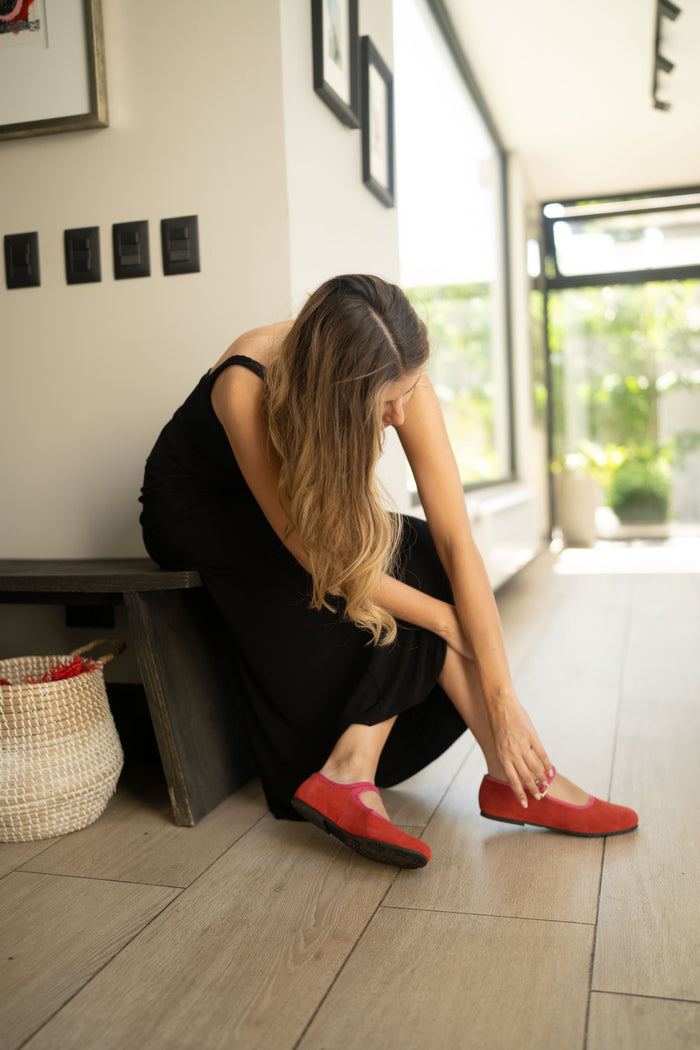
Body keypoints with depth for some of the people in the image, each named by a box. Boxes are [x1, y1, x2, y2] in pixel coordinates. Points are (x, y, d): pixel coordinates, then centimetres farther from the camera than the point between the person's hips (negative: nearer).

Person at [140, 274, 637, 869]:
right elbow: (313, 552, -33)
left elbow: (456, 540, -28)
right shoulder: (248, 388, -37)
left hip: (305, 501, 5)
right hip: (197, 509, -5)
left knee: (409, 566, -22)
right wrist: (450, 623, -27)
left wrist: (502, 697, -31)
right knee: (407, 563, -24)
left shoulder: (398, 378, -25)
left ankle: (350, 771, -18)